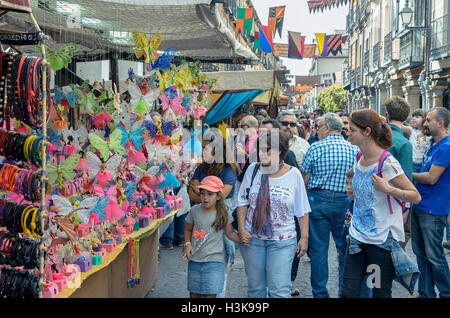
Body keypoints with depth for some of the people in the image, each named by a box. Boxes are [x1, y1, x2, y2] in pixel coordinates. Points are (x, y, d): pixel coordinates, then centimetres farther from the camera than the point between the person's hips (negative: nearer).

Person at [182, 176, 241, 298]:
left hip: (214, 261, -2)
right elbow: (188, 229, 14)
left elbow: (230, 233, 3)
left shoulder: (223, 213, -4)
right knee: (194, 293, 13)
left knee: (210, 294, -4)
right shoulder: (195, 211, 1)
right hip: (194, 260, 3)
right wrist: (187, 244, -2)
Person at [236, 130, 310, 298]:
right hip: (252, 238, 2)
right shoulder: (253, 169, 0)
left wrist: (304, 237, -1)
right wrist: (241, 229, -1)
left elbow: (302, 210, 2)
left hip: (282, 241, -2)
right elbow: (242, 202, 6)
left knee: (279, 290, -6)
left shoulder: (294, 174, -4)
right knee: (255, 288, 12)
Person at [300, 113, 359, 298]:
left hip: (318, 199, -2)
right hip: (344, 201, 3)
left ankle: (320, 293, 12)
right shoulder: (353, 149, 0)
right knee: (345, 247, 13)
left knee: (318, 248, 6)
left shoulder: (315, 148, -7)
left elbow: (304, 179, -3)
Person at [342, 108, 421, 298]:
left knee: (381, 293, 5)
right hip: (358, 237, 7)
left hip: (382, 239, -6)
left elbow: (416, 196, -12)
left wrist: (388, 189, -27)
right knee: (348, 292, 5)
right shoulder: (359, 158, 6)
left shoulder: (387, 163, -17)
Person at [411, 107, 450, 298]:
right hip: (419, 206, 9)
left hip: (433, 210, -9)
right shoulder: (434, 143, 13)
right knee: (420, 253, 14)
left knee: (434, 256, -1)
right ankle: (426, 293, 25)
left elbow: (431, 178, -21)